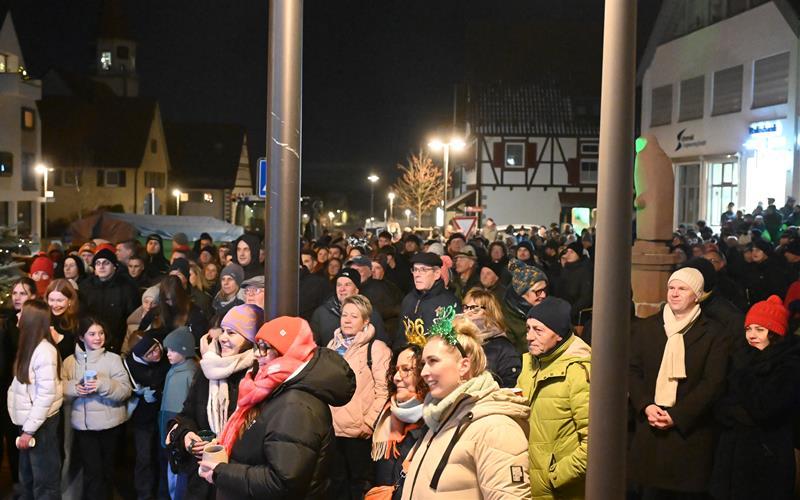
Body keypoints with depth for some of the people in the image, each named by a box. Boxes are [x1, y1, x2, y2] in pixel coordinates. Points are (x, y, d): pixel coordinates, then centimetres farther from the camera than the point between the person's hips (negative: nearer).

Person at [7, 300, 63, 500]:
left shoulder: (44, 351, -20)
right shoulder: (30, 346, 7)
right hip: (29, 421, 9)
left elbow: (46, 395, -21)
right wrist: (26, 426, 6)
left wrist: (29, 429, -19)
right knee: (27, 477, 21)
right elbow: (25, 387, 9)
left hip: (41, 423, -9)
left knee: (44, 479, 5)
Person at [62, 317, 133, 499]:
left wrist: (102, 385, -26)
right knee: (92, 471, -2)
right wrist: (75, 388, -22)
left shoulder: (113, 359, -6)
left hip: (109, 424, 0)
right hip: (83, 425, 0)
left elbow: (126, 390, -12)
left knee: (107, 468, 18)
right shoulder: (70, 361, 2)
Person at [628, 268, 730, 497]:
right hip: (649, 429, 3)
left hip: (690, 431, -2)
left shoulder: (713, 333, 0)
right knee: (651, 491, 8)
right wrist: (645, 406, -11)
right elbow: (632, 371, 6)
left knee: (688, 491, 5)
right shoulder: (644, 327, 10)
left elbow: (713, 383, -8)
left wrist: (676, 416, -15)